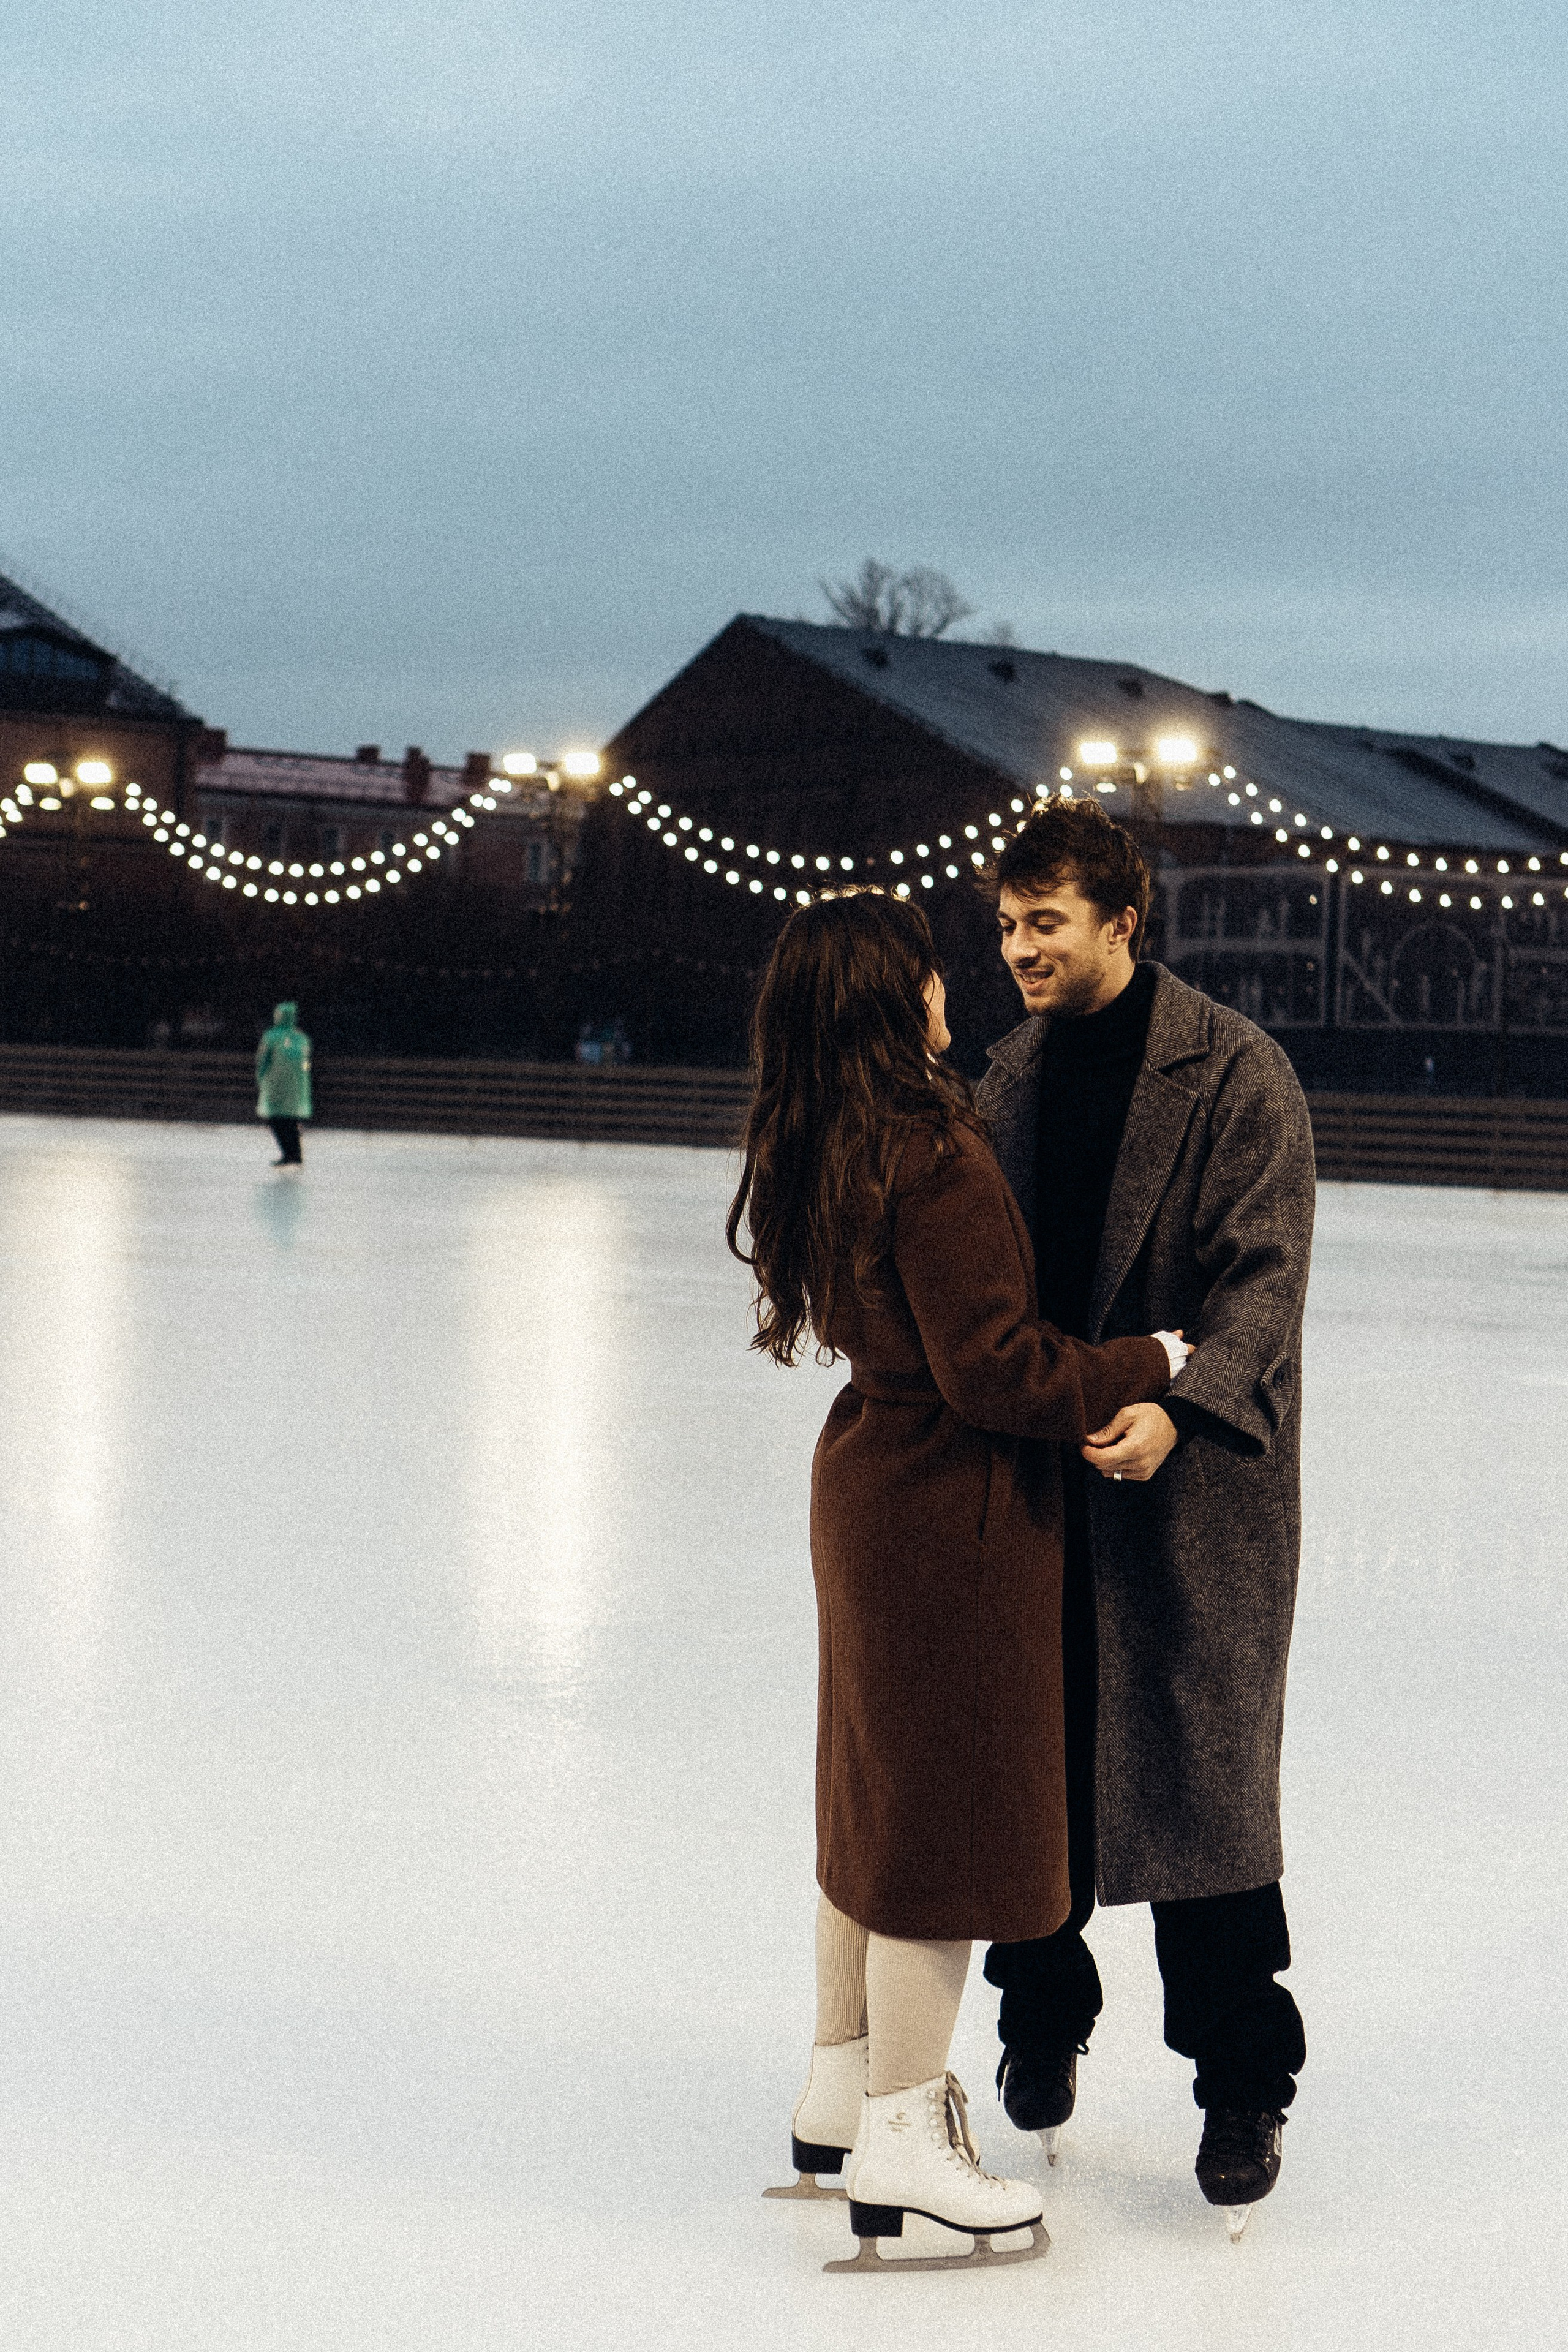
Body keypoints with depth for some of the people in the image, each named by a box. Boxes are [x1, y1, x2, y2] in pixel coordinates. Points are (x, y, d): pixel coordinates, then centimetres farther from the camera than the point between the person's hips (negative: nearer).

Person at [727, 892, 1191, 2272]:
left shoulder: (819, 1151, 5)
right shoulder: (936, 1155, -23)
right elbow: (991, 1369, -23)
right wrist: (1154, 1367, -13)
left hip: (870, 1476, 9)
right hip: (953, 1511, -9)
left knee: (878, 1796, 19)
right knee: (951, 1809, 1)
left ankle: (842, 2091, 31)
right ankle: (900, 2140, 9)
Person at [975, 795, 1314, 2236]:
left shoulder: (1235, 1074, -9)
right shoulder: (1015, 1073, 9)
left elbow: (1263, 1277, -16)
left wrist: (1176, 1409, -30)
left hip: (1193, 1479, -5)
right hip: (1037, 1470, 5)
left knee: (1201, 1777, -1)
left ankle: (1243, 2084, 11)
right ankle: (1045, 2021, 31)